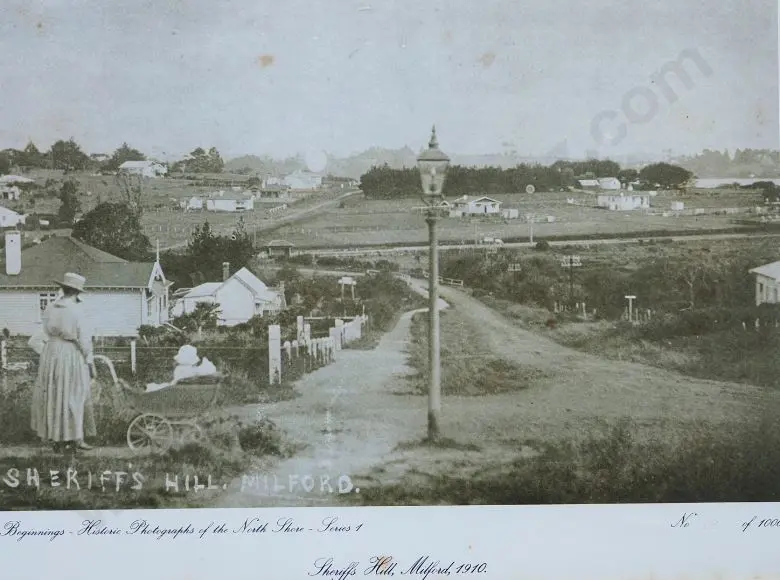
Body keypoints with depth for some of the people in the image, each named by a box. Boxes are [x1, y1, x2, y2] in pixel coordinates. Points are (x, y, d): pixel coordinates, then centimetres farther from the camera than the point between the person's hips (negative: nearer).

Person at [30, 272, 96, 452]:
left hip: (51, 355, 5)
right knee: (74, 397, 3)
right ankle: (75, 438, 3)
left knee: (53, 396, 12)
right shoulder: (76, 312, -14)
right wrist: (89, 363, -3)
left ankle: (57, 439, 15)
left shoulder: (50, 309, 2)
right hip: (72, 356, -5)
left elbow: (44, 336, 6)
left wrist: (48, 359, 15)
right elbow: (85, 340, -12)